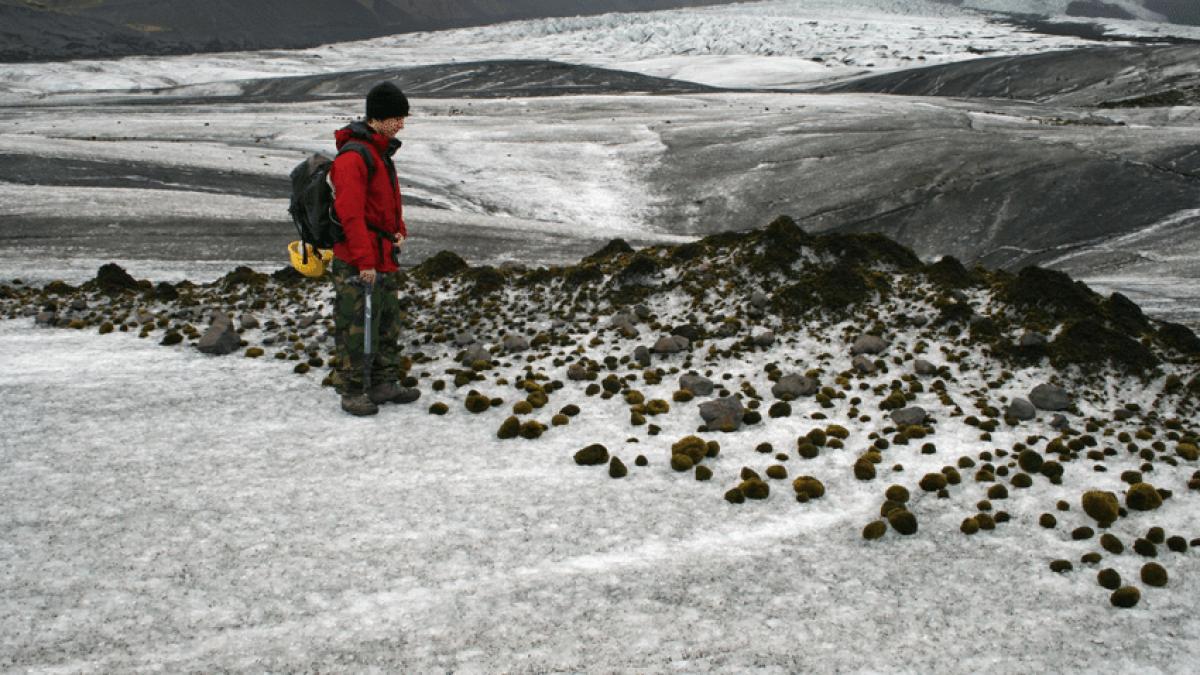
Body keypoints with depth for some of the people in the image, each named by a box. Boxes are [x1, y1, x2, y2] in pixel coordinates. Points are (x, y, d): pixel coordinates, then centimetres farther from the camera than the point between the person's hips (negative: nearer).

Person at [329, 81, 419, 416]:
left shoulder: (381, 150, 13)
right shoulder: (353, 156, -18)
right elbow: (350, 214, -22)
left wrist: (398, 231, 9)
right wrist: (364, 261, -22)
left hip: (382, 257, 10)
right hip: (357, 264, -10)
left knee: (388, 323, 16)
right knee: (356, 327, -1)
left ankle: (385, 383, 27)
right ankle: (352, 392, 9)